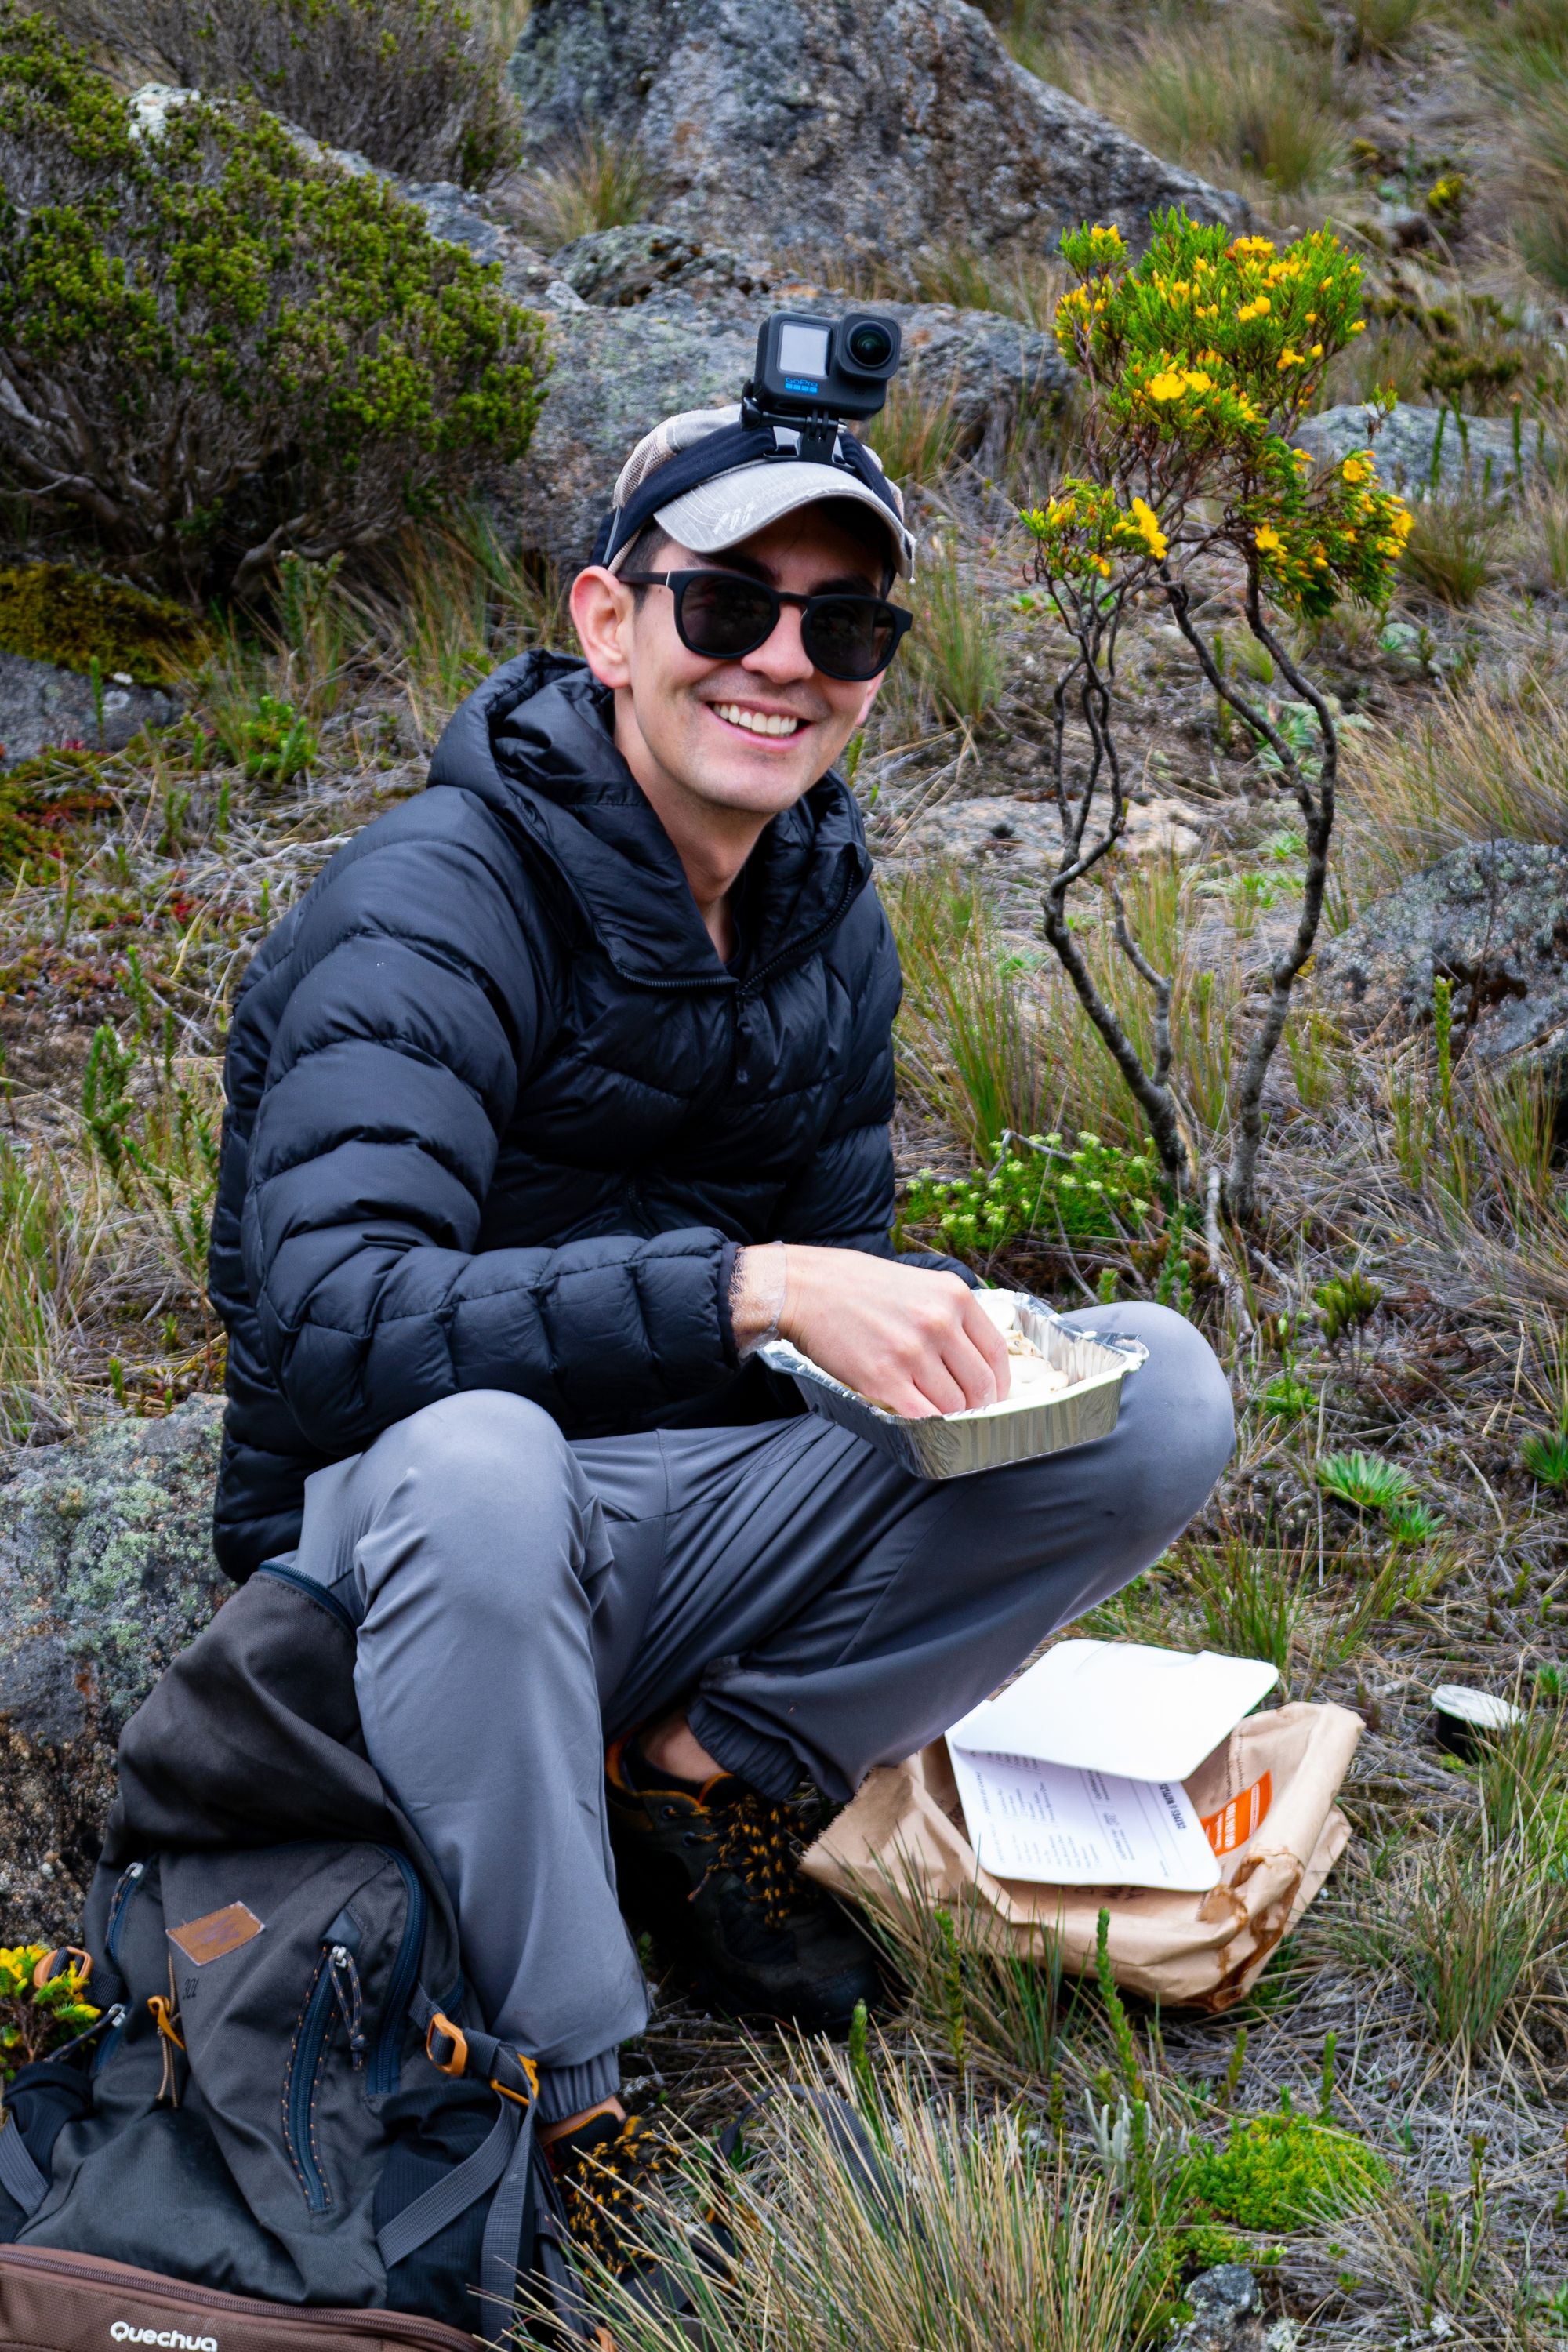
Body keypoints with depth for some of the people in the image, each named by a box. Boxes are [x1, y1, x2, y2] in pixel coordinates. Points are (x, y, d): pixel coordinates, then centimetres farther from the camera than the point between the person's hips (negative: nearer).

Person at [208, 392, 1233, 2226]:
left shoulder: (829, 921, 5)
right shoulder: (433, 906, -19)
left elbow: (838, 1246, 11)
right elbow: (331, 1313, -32)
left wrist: (941, 1325, -14)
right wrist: (749, 1289, -40)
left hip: (689, 1523, 6)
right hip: (393, 1534, -6)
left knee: (1161, 1394, -9)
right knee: (475, 1459, -42)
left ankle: (703, 1769, -2)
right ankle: (543, 2080, -23)